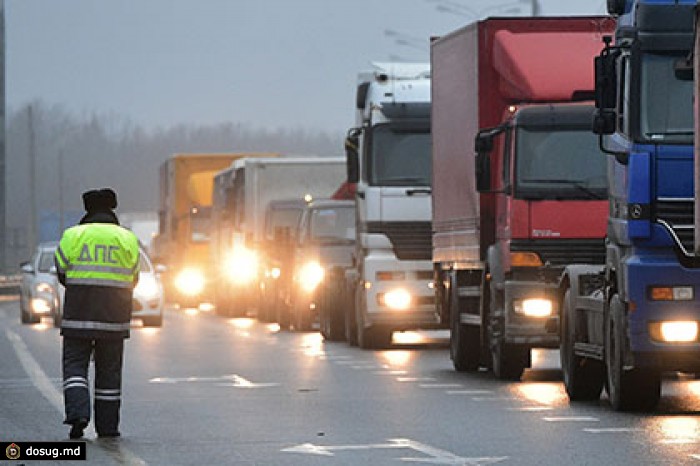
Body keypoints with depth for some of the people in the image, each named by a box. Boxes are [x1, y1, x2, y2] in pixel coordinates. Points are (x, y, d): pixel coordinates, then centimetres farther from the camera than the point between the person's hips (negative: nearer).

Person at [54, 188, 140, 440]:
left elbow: (62, 273, 4)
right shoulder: (127, 239, 4)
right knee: (109, 370, 8)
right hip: (113, 316, 1)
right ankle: (107, 426, 10)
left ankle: (78, 412, -19)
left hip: (79, 315, -1)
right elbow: (132, 279, 8)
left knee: (75, 365, 3)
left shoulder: (72, 236, 0)